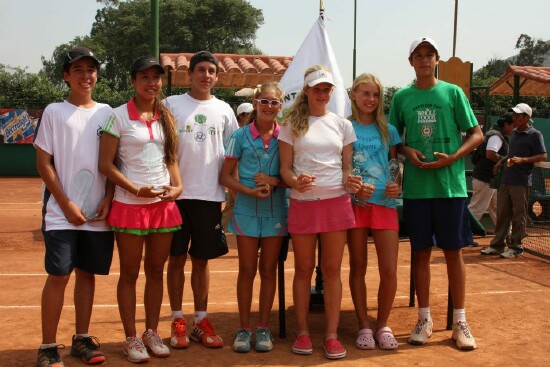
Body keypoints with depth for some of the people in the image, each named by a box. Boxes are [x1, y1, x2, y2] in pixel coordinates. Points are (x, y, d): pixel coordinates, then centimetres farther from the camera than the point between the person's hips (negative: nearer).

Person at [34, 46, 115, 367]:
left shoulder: (106, 112, 9)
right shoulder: (54, 112, 1)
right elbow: (43, 163, -2)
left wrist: (108, 198, -3)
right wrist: (66, 204, -9)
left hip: (98, 214, 3)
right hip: (61, 213, -3)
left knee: (88, 273, 10)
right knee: (58, 276, -5)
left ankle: (82, 339, 21)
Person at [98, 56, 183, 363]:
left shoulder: (166, 117, 9)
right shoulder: (120, 116, -6)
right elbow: (106, 164, -8)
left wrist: (177, 186, -3)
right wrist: (137, 190, -17)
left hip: (164, 205, 5)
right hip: (130, 207, -5)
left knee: (156, 271, 12)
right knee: (130, 274, 5)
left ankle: (152, 333, 24)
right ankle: (131, 338, 16)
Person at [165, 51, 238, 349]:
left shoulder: (223, 110, 9)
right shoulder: (172, 104, 2)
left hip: (210, 195, 2)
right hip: (177, 193, -2)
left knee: (202, 260, 9)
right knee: (176, 258, 4)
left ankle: (201, 321, 17)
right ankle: (177, 321, 15)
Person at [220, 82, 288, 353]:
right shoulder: (241, 135, -2)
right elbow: (225, 176, -1)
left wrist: (274, 181, -16)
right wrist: (250, 191, -16)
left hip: (275, 211, 1)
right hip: (246, 209, -1)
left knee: (268, 269, 8)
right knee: (247, 269, 5)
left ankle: (263, 327, 18)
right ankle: (244, 328, 14)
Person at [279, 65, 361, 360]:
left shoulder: (342, 125, 10)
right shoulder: (291, 125, 5)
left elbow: (347, 167, 11)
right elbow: (285, 167, 2)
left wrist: (349, 181, -12)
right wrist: (295, 181, -20)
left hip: (336, 202, 1)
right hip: (302, 203, -1)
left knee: (332, 269, 5)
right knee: (303, 269, 7)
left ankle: (331, 334, 11)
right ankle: (302, 332, 18)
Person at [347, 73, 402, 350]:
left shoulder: (388, 130, 11)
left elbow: (397, 166, 15)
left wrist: (398, 186, -6)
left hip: (384, 203, 2)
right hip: (354, 203, -1)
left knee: (389, 270, -3)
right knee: (358, 267, 7)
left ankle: (382, 324, 15)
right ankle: (363, 325, 18)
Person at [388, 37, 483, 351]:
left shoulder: (453, 92, 2)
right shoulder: (402, 97, 7)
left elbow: (477, 134, 2)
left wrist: (452, 158, -13)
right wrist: (408, 152, -7)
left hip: (451, 185, -1)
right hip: (416, 187, 2)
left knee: (454, 251, 4)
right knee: (421, 252, 6)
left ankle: (460, 321, 13)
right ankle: (425, 320, 17)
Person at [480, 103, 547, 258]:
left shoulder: (534, 135, -5)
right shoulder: (514, 133, 17)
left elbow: (543, 156, -9)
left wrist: (522, 160, -20)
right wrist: (502, 161, 13)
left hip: (521, 182, -7)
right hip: (506, 180, 7)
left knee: (518, 216, -1)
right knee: (502, 214, 9)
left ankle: (516, 247, 5)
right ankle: (497, 245, 16)